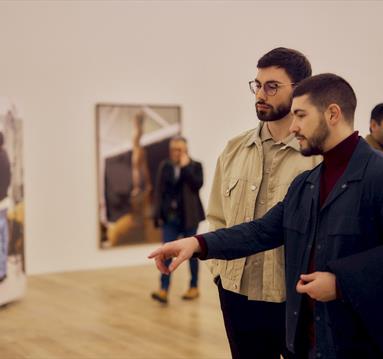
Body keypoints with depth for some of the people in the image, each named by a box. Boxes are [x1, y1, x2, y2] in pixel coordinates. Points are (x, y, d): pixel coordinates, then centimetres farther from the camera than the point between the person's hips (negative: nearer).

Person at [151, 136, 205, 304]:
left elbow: (198, 184, -18)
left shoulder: (195, 166, 0)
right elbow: (159, 191, 6)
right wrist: (158, 214, 0)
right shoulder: (164, 166, 8)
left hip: (188, 217, -2)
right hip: (170, 217, 2)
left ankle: (194, 288, 21)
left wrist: (186, 166, -16)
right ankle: (164, 290, -11)